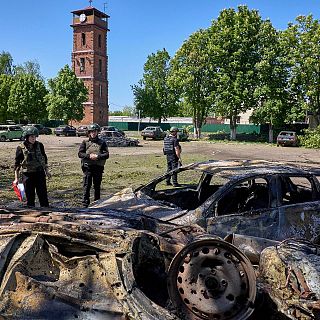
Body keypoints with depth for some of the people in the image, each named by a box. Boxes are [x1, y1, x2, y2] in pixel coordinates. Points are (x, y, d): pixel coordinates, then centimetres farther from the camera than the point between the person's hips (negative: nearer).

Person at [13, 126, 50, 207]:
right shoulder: (21, 148, -7)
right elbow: (17, 164, -2)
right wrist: (16, 178, -4)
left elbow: (44, 158, 14)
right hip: (28, 175, -2)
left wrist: (46, 170, 14)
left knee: (43, 194, 4)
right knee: (30, 195, 7)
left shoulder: (39, 145, 0)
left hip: (40, 173, 2)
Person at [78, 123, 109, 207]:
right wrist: (89, 156, -15)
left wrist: (98, 156, -17)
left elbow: (106, 155, -1)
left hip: (98, 167, 1)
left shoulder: (102, 143, 8)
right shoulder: (85, 142, 8)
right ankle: (85, 202, 2)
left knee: (97, 186, 8)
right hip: (87, 167, -1)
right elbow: (80, 154, 0)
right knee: (87, 185, -4)